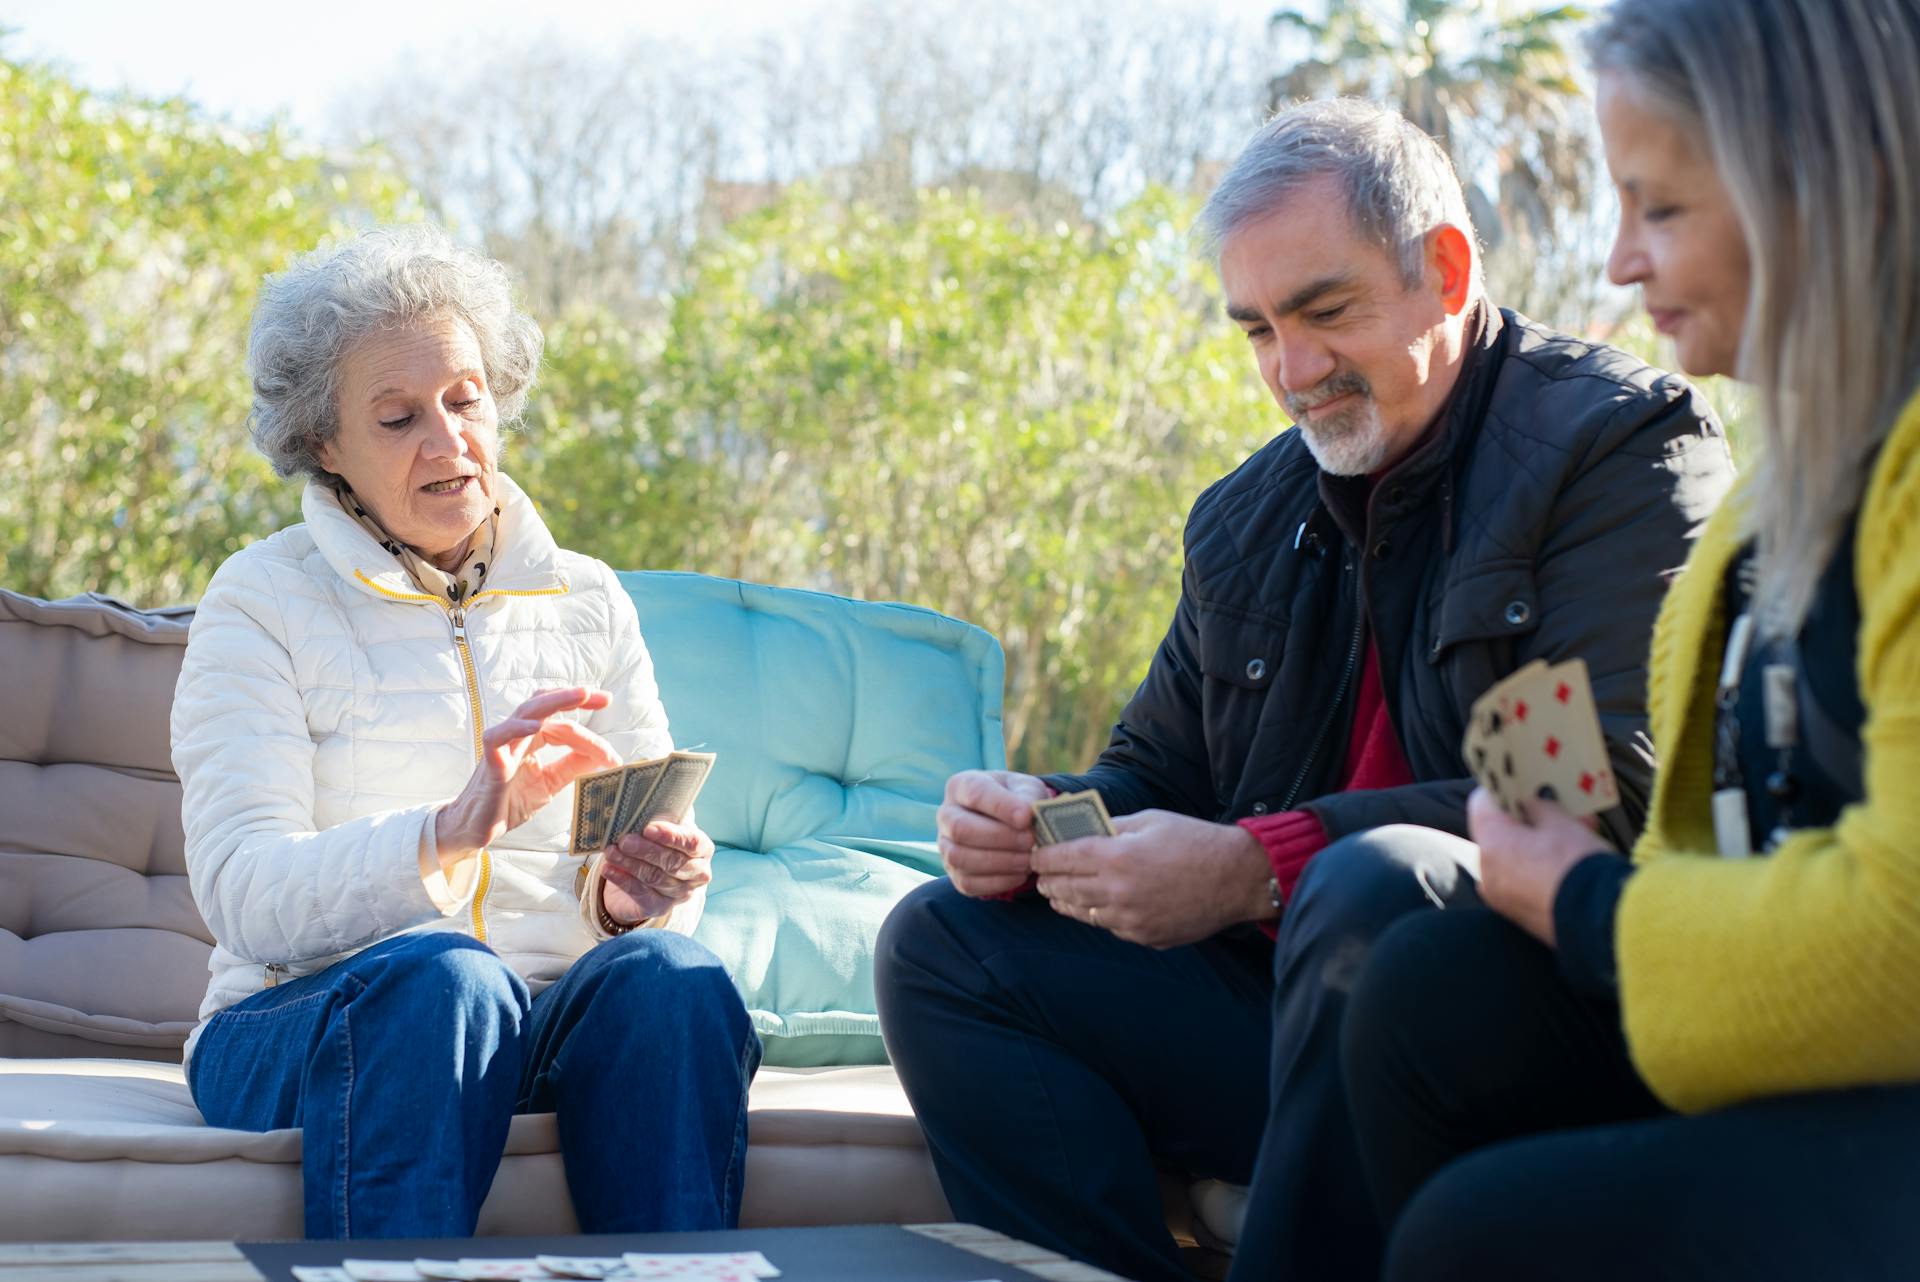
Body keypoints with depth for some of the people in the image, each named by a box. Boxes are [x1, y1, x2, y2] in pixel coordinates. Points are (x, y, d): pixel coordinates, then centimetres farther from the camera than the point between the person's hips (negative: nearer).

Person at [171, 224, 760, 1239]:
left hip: (552, 1025, 3)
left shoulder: (588, 602, 14)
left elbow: (656, 858, 12)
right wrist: (449, 833, -29)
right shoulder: (263, 601, 3)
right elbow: (241, 896, -11)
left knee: (667, 969, -29)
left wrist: (639, 893, -14)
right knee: (440, 972, -35)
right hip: (300, 1024, -3)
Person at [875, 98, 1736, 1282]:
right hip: (1296, 1004, 7)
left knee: (1369, 885, -37)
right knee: (945, 940, -2)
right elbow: (1152, 775, 21)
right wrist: (1037, 822, -5)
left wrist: (1259, 867, -24)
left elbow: (1613, 794, -19)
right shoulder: (1245, 518, 17)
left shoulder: (1628, 443, -6)